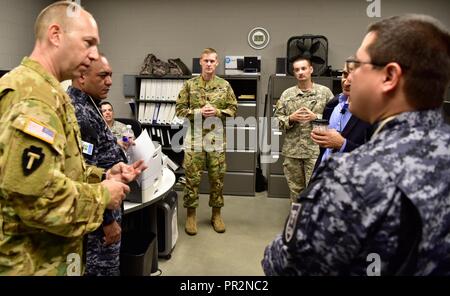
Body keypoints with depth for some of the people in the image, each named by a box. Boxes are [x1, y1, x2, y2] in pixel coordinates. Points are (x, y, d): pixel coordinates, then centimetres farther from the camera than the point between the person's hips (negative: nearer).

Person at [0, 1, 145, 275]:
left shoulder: (43, 89, 13)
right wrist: (102, 195, -17)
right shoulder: (32, 94, -22)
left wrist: (103, 176, 4)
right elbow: (34, 195, -32)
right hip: (34, 261, -10)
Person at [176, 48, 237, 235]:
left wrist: (218, 112, -12)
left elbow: (233, 109, 6)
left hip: (217, 137, 1)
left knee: (217, 178, 8)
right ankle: (191, 215, 17)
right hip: (195, 137, -1)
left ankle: (216, 214, 23)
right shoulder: (190, 84, 2)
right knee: (192, 178, 2)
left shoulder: (225, 85, 5)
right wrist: (198, 112, -13)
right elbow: (180, 109, 2)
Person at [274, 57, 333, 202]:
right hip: (292, 150, 3)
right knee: (295, 188, 16)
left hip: (316, 150, -2)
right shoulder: (287, 94, 6)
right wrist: (290, 118, -13)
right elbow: (277, 119, 5)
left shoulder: (325, 92, 1)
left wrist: (316, 117, -15)